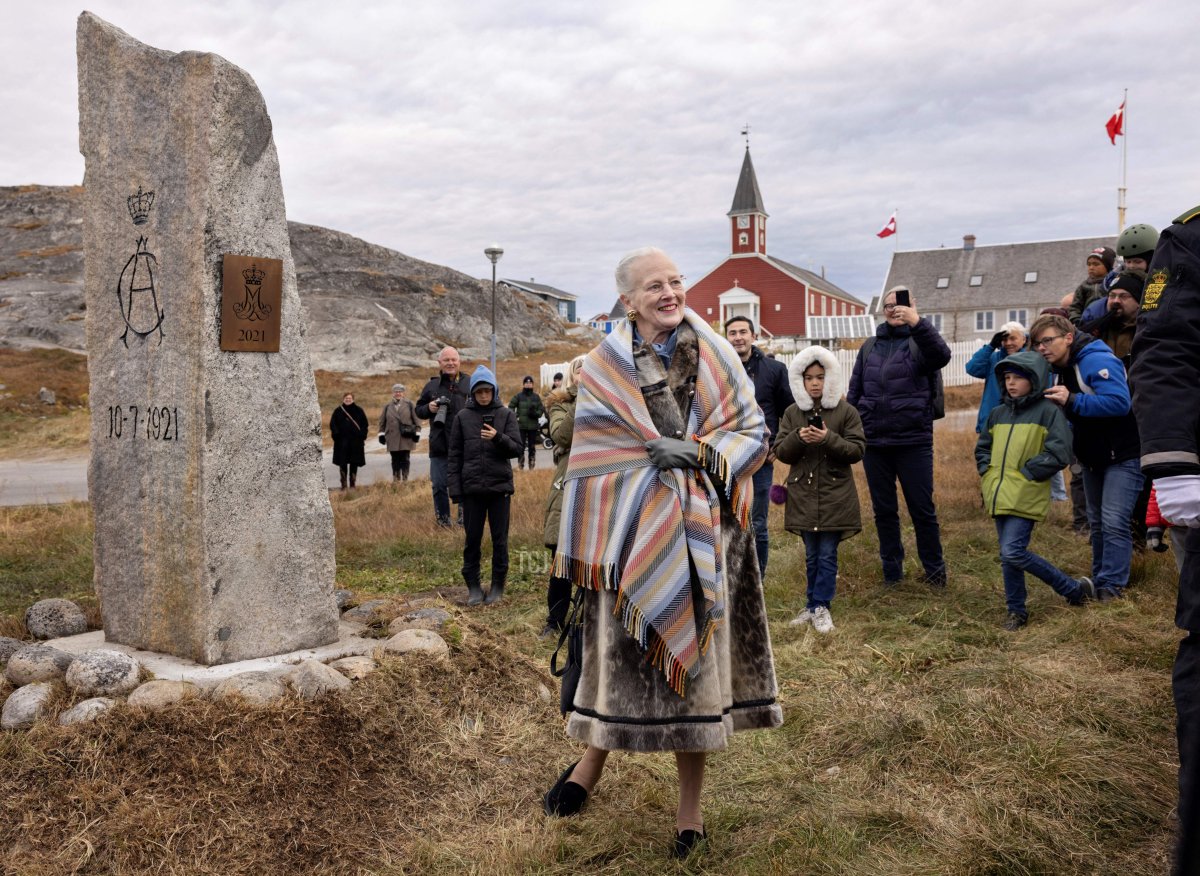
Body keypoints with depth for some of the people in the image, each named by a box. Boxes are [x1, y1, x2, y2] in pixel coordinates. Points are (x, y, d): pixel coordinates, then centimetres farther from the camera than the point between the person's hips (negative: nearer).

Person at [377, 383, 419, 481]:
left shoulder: (409, 404, 4)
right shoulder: (387, 406, 9)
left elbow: (415, 419, 4)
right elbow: (382, 422, 15)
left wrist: (417, 432, -1)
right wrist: (381, 433, 9)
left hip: (406, 438, -2)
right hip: (393, 439, 2)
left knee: (405, 460, 0)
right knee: (395, 461, 7)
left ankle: (405, 478, 6)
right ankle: (396, 479, 14)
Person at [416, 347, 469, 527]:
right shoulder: (431, 386, 10)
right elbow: (418, 410, 17)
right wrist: (429, 408, -4)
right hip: (439, 445, 2)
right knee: (439, 486, 6)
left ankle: (465, 518, 17)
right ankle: (443, 521, 18)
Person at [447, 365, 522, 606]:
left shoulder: (506, 415, 3)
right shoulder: (463, 417, 4)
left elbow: (517, 449, -2)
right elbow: (454, 456, 4)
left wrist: (498, 437, -21)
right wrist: (455, 490, -1)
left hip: (500, 487, 0)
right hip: (472, 488, 0)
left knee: (500, 539, 6)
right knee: (472, 539, 6)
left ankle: (498, 586, 17)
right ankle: (473, 586, 16)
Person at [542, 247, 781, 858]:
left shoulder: (714, 356, 4)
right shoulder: (603, 367, 2)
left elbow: (751, 431, 3)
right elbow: (594, 452, 0)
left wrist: (699, 452, -13)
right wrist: (658, 455, -11)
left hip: (700, 530, 1)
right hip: (633, 529, -1)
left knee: (694, 648, 4)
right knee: (622, 645, 3)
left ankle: (690, 802, 16)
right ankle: (593, 761, 27)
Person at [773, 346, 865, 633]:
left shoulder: (846, 412, -2)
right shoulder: (792, 413, 6)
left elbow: (857, 450, -6)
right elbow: (780, 452, 4)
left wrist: (828, 439, -20)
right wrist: (798, 438, -16)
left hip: (835, 494, -3)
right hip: (803, 494, 3)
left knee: (827, 554, 0)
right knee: (811, 554, 11)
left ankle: (820, 606, 8)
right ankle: (816, 605, 20)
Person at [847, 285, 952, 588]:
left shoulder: (920, 341, -2)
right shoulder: (870, 347, 12)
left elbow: (941, 355, -26)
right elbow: (854, 392, 13)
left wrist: (917, 322, -41)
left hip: (913, 441, -4)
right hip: (873, 442, 4)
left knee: (922, 509, 3)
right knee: (884, 510, 12)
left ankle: (934, 570, 18)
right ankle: (891, 569, 24)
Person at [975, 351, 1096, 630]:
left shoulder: (1048, 411, -8)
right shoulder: (998, 413, 12)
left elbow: (1059, 453, -14)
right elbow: (982, 447, 25)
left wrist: (1025, 473, -13)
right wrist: (987, 472, 9)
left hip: (1025, 497, -7)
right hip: (999, 496, 7)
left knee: (1012, 552, -15)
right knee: (1008, 555, 11)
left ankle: (1075, 589, 2)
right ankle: (1016, 610, 23)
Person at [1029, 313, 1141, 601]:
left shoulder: (1097, 361, -22)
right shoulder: (1061, 369, 6)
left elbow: (1119, 402, -34)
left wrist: (1072, 400, -34)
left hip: (1122, 456, -9)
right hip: (1092, 457, 9)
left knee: (1114, 522, -13)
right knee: (1097, 522, 13)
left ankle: (1111, 587, -11)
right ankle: (1100, 580, 22)